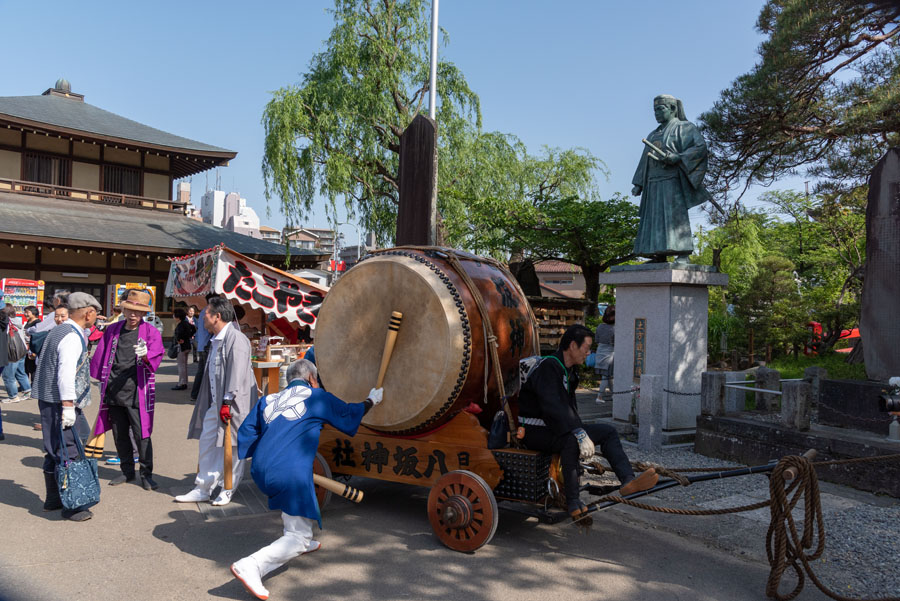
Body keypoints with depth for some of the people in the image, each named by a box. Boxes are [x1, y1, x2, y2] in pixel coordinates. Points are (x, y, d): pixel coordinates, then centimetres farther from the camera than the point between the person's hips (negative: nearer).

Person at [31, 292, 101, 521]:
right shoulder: (72, 337, -17)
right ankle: (70, 506, 1)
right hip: (60, 403, -10)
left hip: (48, 400, 10)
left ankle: (53, 499, 29)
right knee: (69, 452, -5)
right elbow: (66, 373, -24)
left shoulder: (58, 330, 15)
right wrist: (68, 406, -24)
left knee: (54, 451, 18)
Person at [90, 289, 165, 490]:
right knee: (119, 435, 14)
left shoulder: (151, 332, -1)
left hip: (136, 394, -4)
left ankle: (146, 474, 8)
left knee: (141, 434, -4)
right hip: (113, 392, 5)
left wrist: (146, 356, -34)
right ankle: (127, 471, 28)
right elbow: (100, 356, 20)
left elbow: (157, 355, -13)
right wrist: (103, 380, 18)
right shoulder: (112, 330, 11)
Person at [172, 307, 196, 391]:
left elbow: (180, 333, -35)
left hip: (182, 346, -9)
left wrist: (178, 339, -19)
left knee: (181, 365, -4)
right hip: (187, 345, 10)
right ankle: (184, 383, 20)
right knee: (184, 365, 14)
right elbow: (194, 329, 22)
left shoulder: (181, 324, -18)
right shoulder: (186, 323, 10)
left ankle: (181, 384, -1)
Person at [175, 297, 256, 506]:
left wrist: (227, 402, -22)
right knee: (207, 443, 11)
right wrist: (217, 402, 17)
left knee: (232, 447, 3)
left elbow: (236, 374, -20)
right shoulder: (215, 340, 15)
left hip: (233, 404, -9)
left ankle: (228, 490, 16)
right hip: (215, 403, 9)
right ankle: (203, 489, 21)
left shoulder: (236, 339, -15)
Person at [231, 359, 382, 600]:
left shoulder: (268, 400, 19)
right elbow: (348, 413, 21)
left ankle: (302, 542, 42)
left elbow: (245, 434, 14)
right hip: (291, 474, -7)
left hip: (260, 471, 7)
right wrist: (371, 401, 39)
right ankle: (251, 565, -19)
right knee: (298, 538, -1)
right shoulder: (317, 397, 9)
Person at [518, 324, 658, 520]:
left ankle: (628, 481, -14)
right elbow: (552, 407, -33)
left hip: (557, 427, 10)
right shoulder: (548, 367, -20)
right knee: (570, 440, -38)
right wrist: (580, 434, -39)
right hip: (535, 431, -10)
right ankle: (573, 504, -33)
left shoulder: (571, 370, 12)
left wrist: (582, 434, 11)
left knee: (608, 431, 0)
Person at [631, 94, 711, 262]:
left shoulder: (684, 127, 5)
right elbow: (645, 161, 22)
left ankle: (683, 255, -17)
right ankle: (660, 256, -4)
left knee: (675, 215, -15)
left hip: (673, 181, -7)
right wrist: (638, 184, 11)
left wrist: (678, 157, -22)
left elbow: (700, 147, -9)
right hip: (655, 183, 7)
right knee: (655, 218, -2)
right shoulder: (653, 135, 25)